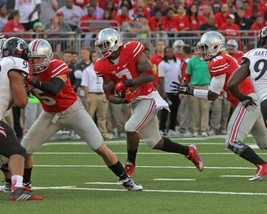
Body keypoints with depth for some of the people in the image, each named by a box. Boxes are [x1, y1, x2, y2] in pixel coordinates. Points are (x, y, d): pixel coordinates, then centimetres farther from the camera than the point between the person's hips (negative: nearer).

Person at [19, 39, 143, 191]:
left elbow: (54, 89, -45)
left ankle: (126, 179, 6)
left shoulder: (57, 68, -27)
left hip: (72, 110, -5)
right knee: (25, 149, 0)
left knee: (101, 148, -6)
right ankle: (25, 183, 22)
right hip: (50, 114, 5)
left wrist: (34, 82, -55)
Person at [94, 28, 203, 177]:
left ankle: (130, 164, -1)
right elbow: (109, 95, 0)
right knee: (154, 142, 11)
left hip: (148, 97, -7)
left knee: (131, 128, -20)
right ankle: (189, 151, 29)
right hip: (135, 101, 7)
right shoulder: (104, 66, -2)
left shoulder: (132, 51, -18)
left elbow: (149, 75, -23)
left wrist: (125, 83, -25)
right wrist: (122, 100, -20)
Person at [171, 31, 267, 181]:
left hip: (247, 101, -10)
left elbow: (213, 95, -9)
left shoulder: (218, 62, -10)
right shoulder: (226, 59, 19)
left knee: (233, 142, -9)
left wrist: (190, 91, -3)